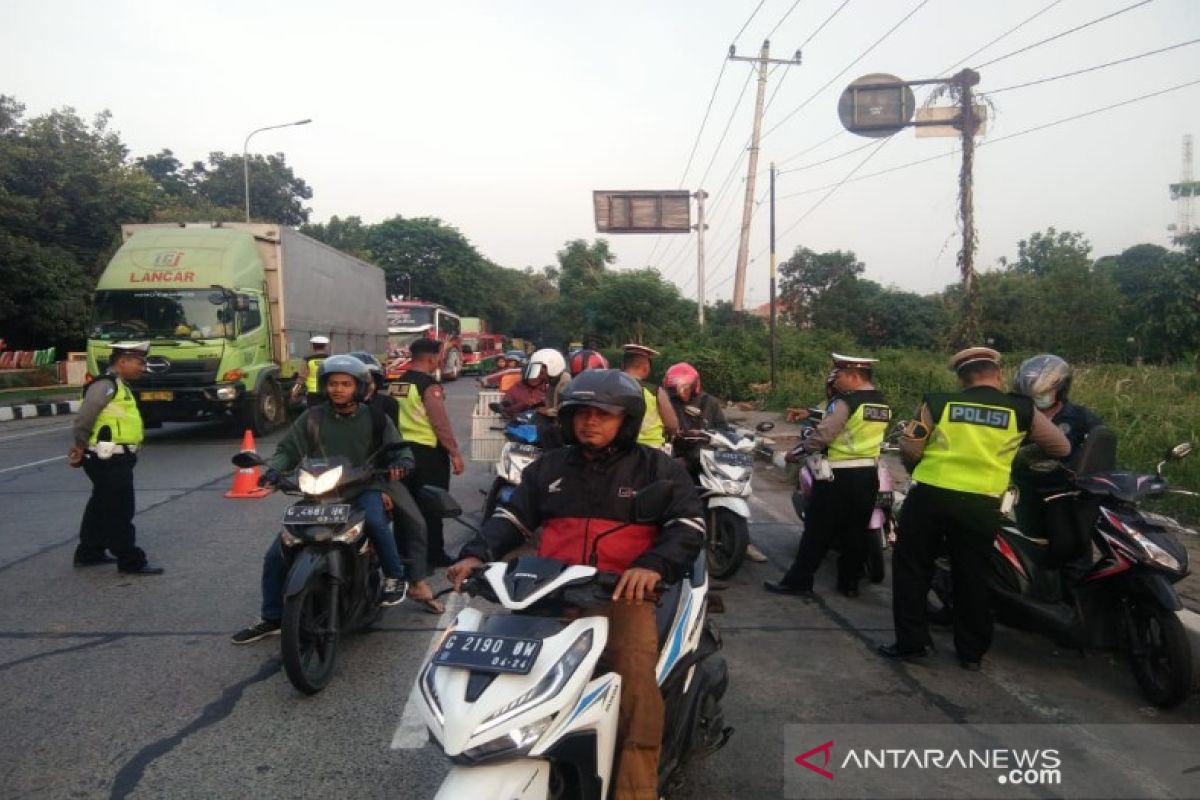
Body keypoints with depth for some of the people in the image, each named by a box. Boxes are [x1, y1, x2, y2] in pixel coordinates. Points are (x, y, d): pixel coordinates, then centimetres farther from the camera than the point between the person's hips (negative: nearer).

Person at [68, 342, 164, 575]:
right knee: (120, 512, -5)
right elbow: (83, 419, -19)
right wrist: (81, 445, -4)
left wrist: (82, 449, 10)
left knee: (101, 507, 20)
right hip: (109, 460, -10)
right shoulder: (105, 385, -16)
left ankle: (89, 553, 32)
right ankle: (131, 562, 0)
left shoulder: (119, 386, 16)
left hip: (113, 459, 10)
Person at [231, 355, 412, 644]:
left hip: (362, 490, -3)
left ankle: (395, 578, -14)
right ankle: (271, 618, 18)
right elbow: (288, 449, 6)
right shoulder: (312, 418, 5)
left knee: (375, 521, -38)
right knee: (275, 554, -2)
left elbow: (399, 448, 3)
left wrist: (399, 463, -21)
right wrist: (274, 469, -16)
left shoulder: (374, 418, 2)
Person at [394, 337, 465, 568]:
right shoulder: (429, 385, -16)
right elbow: (440, 423, -19)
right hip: (428, 451, -8)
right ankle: (434, 554, 5)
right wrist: (455, 453, -14)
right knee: (431, 505, 0)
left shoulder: (397, 383, 8)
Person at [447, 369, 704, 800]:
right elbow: (512, 517, 13)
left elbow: (689, 525, -2)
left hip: (624, 591, -3)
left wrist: (654, 564, -22)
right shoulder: (548, 467, 20)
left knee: (636, 676, -28)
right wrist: (475, 554, -7)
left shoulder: (657, 468, 9)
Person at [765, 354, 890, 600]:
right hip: (869, 474, 7)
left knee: (818, 531, -1)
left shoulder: (845, 402, -17)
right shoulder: (883, 404, 8)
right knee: (856, 531, 13)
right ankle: (850, 583, 20)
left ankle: (798, 581, 4)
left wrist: (801, 450, -6)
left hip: (839, 475, -7)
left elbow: (822, 435, -21)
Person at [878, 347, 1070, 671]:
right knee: (972, 577, 14)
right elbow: (1061, 448, 10)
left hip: (930, 497, -1)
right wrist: (1028, 448, 29)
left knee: (912, 568, 12)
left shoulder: (938, 403, -3)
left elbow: (909, 450, -2)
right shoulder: (1021, 410, 0)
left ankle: (912, 640, 12)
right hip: (982, 506, 2)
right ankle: (972, 651, 22)